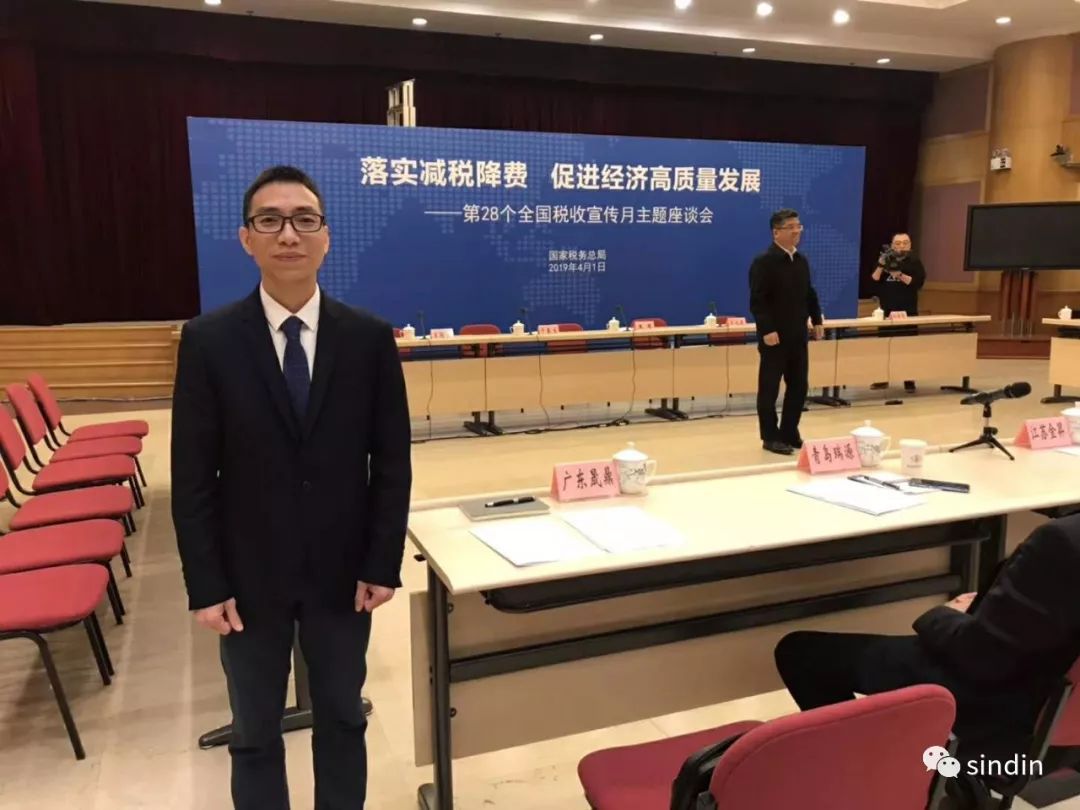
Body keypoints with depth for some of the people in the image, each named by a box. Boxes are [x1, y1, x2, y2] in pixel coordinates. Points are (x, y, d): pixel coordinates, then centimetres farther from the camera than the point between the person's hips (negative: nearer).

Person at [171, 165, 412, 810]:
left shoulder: (370, 338, -6)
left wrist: (383, 564, -6)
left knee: (343, 718, 20)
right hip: (250, 576, 0)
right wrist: (206, 585, -8)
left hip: (343, 573, 1)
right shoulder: (209, 340, -8)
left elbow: (392, 461, -3)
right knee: (255, 732, 18)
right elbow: (192, 476, -7)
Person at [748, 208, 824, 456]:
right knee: (769, 389, 1)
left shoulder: (801, 261, 14)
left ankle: (790, 434, 23)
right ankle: (771, 438, 10)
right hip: (774, 337, -7)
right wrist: (767, 330, -22)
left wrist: (817, 320, 12)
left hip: (798, 336, 8)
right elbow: (757, 301, -17)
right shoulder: (764, 262, -11)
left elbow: (810, 294, 21)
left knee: (798, 386, 11)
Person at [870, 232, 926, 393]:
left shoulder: (914, 262, 2)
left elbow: (918, 283, -12)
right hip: (886, 311, 3)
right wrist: (880, 266, -14)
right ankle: (882, 379, 15)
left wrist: (899, 275, -22)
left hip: (907, 312, -2)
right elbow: (873, 282, 0)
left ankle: (909, 381, 4)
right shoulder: (884, 262, 9)